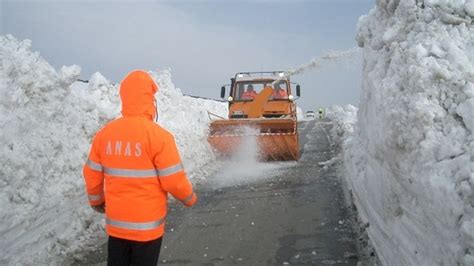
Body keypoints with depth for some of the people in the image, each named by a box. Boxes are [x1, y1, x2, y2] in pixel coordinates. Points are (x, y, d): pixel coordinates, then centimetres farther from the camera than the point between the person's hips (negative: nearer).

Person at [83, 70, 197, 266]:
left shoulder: (105, 133, -3)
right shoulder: (159, 135, -19)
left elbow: (92, 175, 5)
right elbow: (174, 181, -15)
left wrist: (96, 201, 23)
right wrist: (190, 198, 5)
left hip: (116, 223, 5)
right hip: (147, 224, -4)